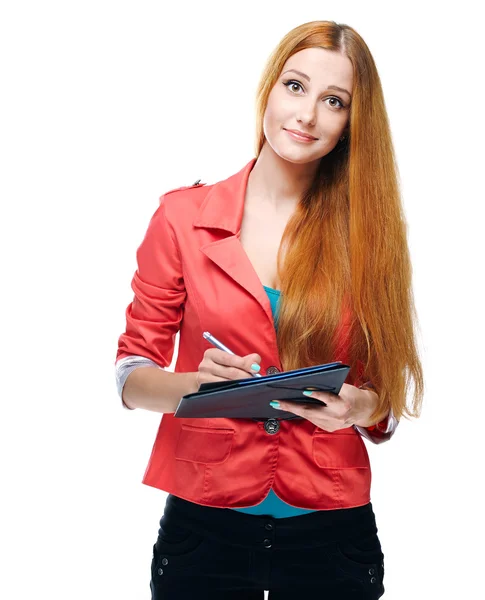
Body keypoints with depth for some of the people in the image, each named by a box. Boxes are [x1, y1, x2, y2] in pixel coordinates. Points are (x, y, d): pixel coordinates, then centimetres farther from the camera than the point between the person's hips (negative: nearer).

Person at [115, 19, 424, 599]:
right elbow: (132, 376, 0)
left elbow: (388, 394, 5)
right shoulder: (183, 216, -2)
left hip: (332, 530, 1)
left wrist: (362, 405, -17)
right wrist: (196, 383, -20)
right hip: (204, 524, -1)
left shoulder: (368, 231, 1)